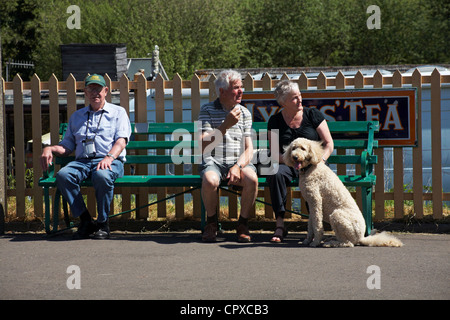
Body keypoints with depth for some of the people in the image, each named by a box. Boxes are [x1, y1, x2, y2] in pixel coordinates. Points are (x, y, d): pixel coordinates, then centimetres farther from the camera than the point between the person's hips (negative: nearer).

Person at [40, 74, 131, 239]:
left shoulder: (118, 112, 16)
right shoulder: (77, 116, 28)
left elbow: (121, 140, 1)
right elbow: (67, 146, 25)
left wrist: (109, 157, -20)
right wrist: (50, 149, 3)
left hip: (110, 162, -3)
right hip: (82, 161, 4)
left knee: (102, 176, -40)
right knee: (63, 175, -30)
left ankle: (102, 223, -20)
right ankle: (85, 220, -20)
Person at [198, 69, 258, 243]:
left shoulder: (244, 113, 11)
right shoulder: (207, 110, 2)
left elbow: (248, 148, 5)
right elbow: (203, 146, -9)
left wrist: (238, 166, -16)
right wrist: (226, 125, -18)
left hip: (239, 162, 2)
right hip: (213, 162, -2)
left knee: (252, 179, -32)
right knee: (210, 181, -36)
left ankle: (243, 224, -10)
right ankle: (211, 223, -9)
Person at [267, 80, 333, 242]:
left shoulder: (313, 115, 2)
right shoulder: (275, 121, 4)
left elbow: (329, 144, 0)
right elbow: (274, 152, 0)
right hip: (288, 164, 1)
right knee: (276, 174, -33)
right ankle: (279, 225, -31)